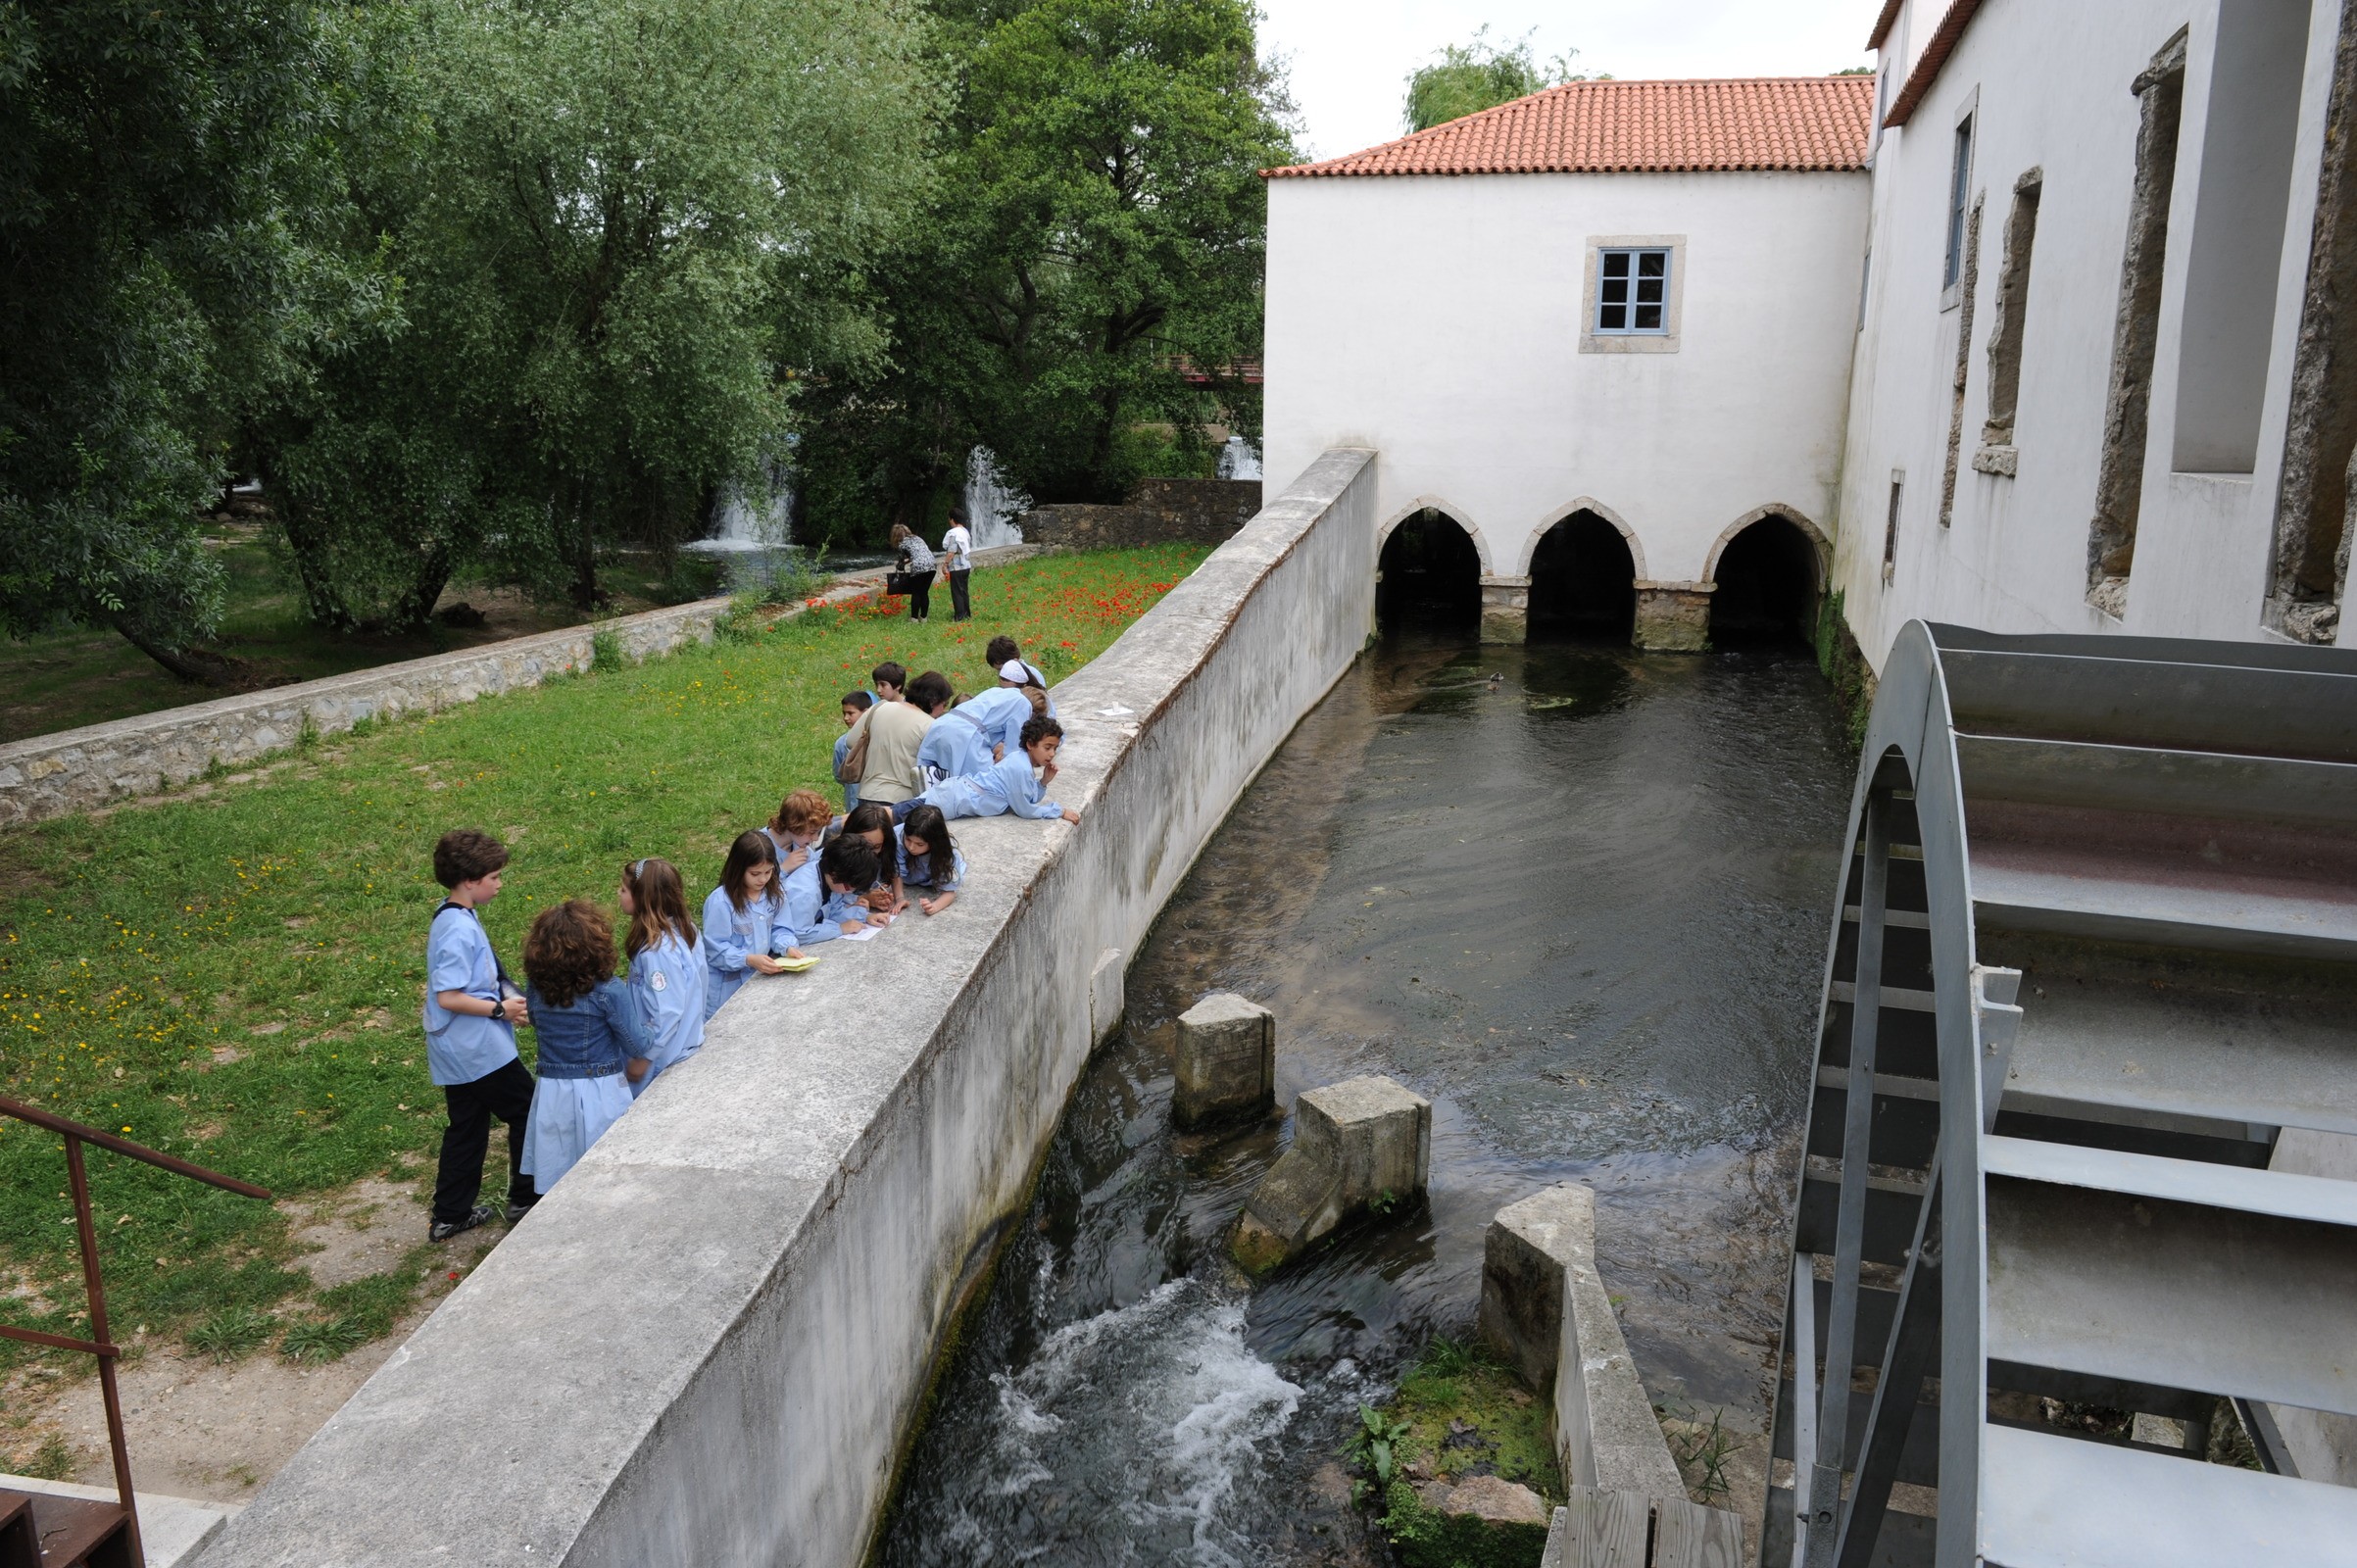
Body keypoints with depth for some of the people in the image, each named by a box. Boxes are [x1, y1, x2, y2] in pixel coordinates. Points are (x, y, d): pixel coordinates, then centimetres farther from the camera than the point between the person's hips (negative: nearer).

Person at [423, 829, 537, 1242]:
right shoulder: (460, 929, -23)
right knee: (527, 1114, 6)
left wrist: (505, 997, 9)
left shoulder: (452, 918, 8)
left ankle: (449, 1215, 27)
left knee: (467, 1129, 18)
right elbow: (448, 997, -26)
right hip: (481, 1051, -10)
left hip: (461, 1052, 10)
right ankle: (525, 1200, 18)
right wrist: (500, 1009, -19)